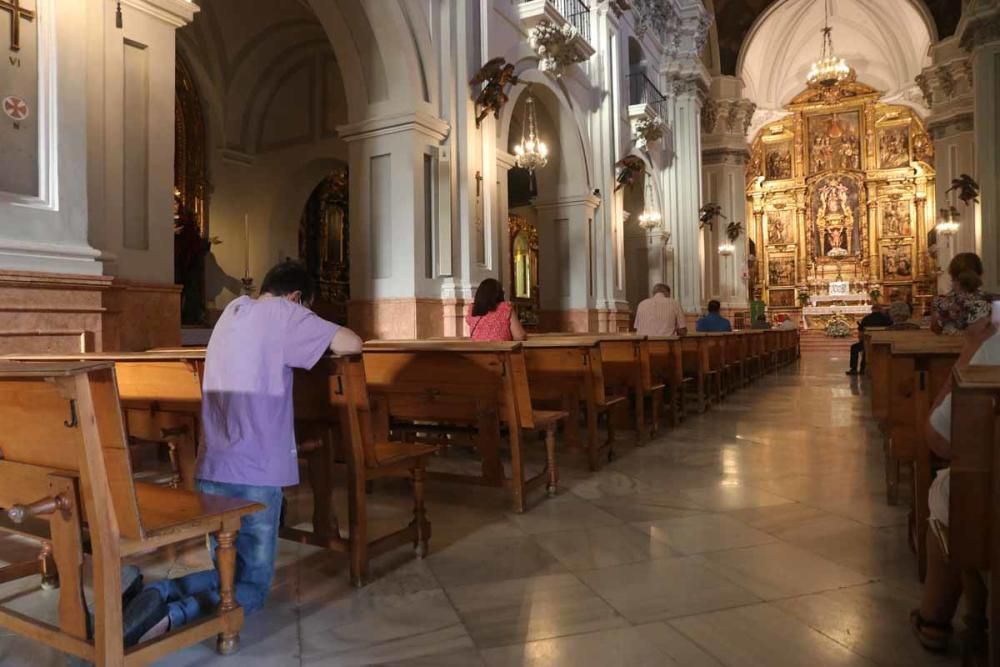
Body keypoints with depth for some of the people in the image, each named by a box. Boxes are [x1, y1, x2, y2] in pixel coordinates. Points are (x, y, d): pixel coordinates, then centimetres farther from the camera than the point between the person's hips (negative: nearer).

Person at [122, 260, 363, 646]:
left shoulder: (233, 310, 14)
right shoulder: (282, 313, -8)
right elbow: (353, 344, -12)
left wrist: (313, 339, 20)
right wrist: (328, 340, 9)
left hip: (212, 470, 7)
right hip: (256, 474, -7)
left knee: (213, 570, 21)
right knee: (251, 587, 6)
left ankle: (158, 594, -7)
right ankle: (175, 614, -18)